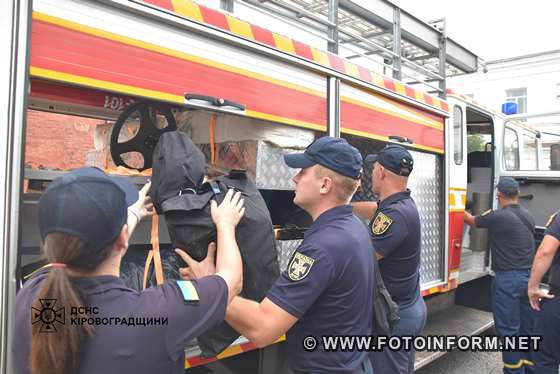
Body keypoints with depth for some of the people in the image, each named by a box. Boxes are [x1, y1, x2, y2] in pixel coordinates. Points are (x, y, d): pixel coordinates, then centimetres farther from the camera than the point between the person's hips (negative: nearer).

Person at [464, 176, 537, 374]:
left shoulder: (496, 217, -14)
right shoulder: (528, 216, 6)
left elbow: (471, 220, 3)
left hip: (507, 278, -7)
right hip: (529, 276, 7)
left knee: (508, 329, 2)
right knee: (528, 327, 16)